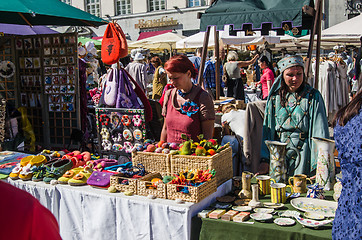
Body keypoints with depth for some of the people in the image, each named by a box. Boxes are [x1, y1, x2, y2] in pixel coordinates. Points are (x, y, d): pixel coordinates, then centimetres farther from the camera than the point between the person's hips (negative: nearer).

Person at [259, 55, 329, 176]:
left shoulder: (313, 96, -2)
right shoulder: (275, 97, 6)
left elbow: (320, 130, -7)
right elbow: (267, 129, 6)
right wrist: (265, 160, -1)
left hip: (303, 153, -2)